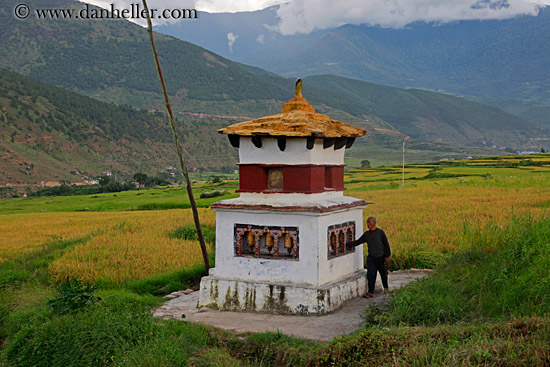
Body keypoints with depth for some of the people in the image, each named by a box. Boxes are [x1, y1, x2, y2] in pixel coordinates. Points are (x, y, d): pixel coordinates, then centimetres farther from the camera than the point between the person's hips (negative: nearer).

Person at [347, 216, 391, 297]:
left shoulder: (380, 232, -5)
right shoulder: (366, 234, 5)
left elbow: (386, 244, -3)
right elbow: (357, 242, 9)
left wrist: (387, 256, -5)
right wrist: (347, 244, 0)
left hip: (381, 257, -3)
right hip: (371, 258, 3)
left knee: (383, 274, 11)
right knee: (370, 275, -4)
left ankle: (386, 288, 36)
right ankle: (370, 292, 2)